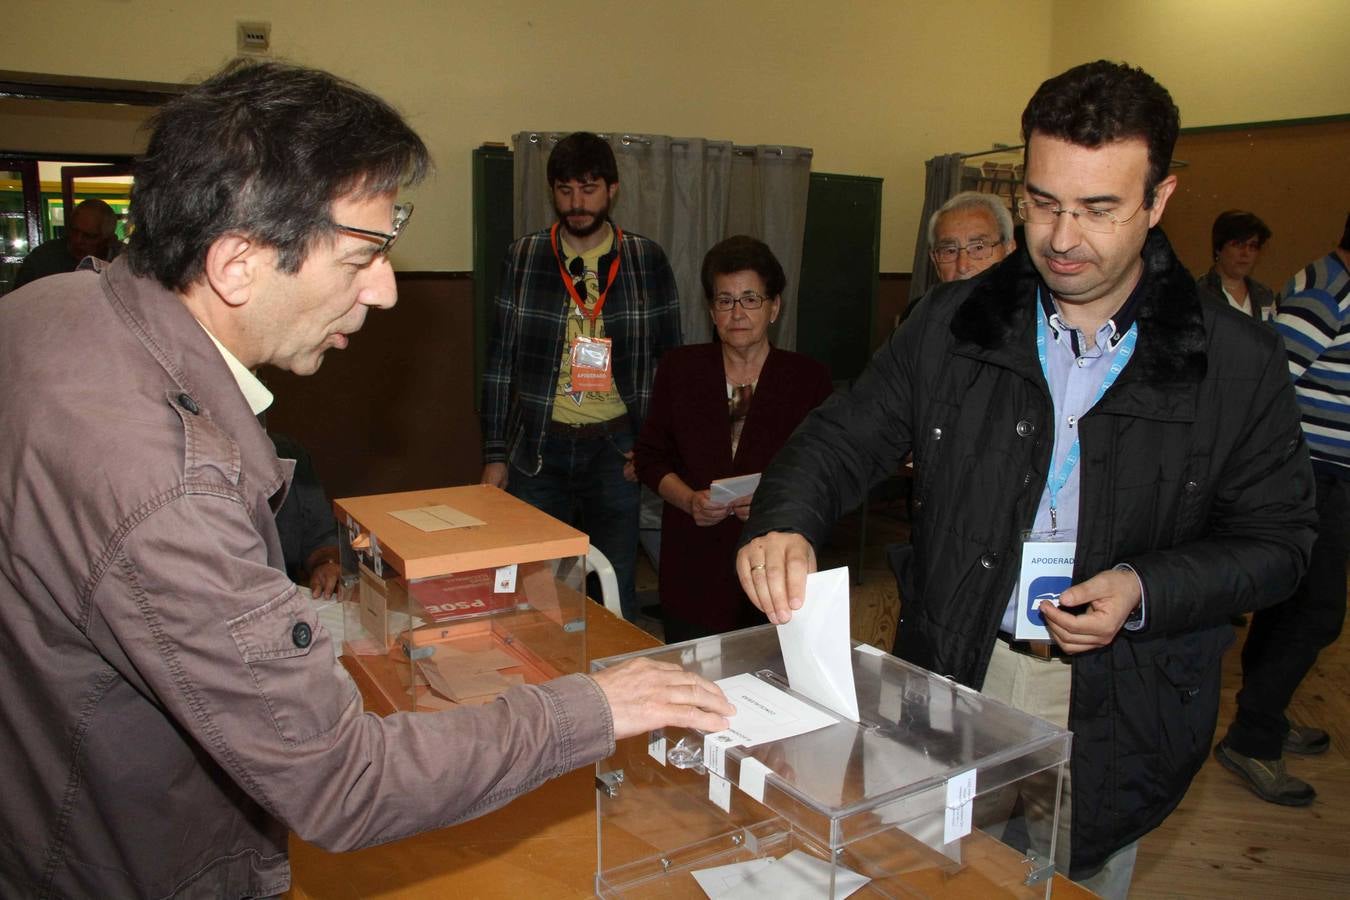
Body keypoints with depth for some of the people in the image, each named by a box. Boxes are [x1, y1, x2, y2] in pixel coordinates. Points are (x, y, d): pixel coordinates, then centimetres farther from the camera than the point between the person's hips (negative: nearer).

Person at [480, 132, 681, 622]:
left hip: (616, 448, 0)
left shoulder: (646, 259, 2)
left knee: (616, 590, 8)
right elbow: (500, 362, 4)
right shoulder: (523, 257, 2)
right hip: (538, 445, 1)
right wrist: (495, 454, 2)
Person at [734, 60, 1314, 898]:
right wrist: (787, 522, -24)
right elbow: (844, 439, -3)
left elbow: (1276, 540, -1)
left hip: (1115, 712, -1)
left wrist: (1147, 590, -19)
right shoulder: (955, 325, -4)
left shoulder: (1238, 364, -7)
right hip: (951, 681, 1)